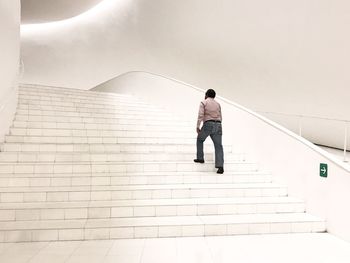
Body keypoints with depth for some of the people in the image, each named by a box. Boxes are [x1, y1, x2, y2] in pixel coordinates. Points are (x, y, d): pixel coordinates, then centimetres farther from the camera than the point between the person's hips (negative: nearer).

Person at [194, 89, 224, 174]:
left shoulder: (203, 103, 6)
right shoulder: (217, 104, 21)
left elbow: (200, 115, -7)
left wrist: (198, 127, -6)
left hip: (208, 124, -4)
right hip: (218, 125, 4)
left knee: (200, 139, 22)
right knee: (218, 146, -1)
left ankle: (200, 158, 25)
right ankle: (220, 166, -13)